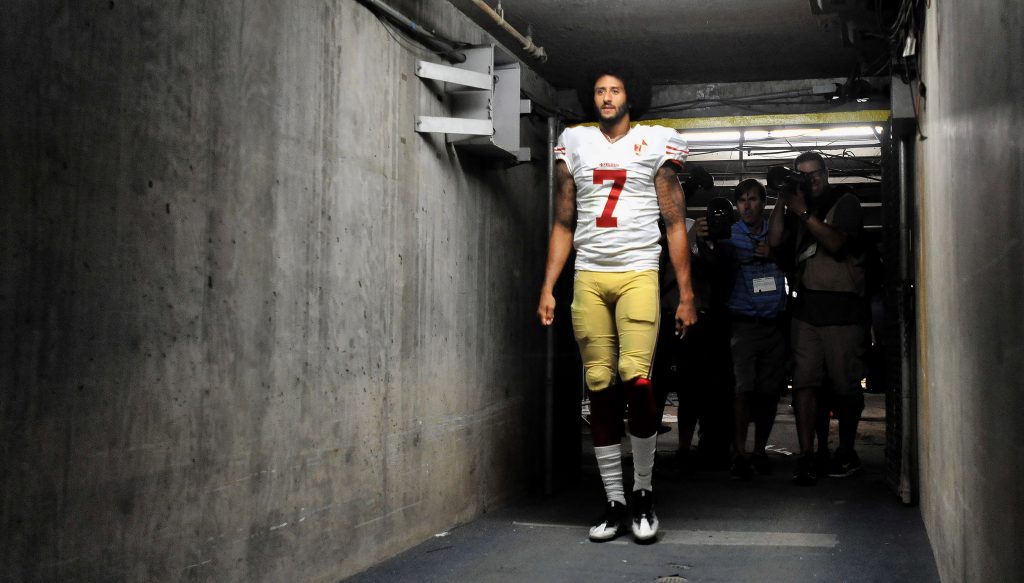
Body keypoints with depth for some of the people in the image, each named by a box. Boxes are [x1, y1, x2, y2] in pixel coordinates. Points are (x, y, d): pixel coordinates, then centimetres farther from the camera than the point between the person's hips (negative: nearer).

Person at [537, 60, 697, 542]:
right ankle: (614, 501, 9)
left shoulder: (655, 143, 9)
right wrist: (547, 289, 6)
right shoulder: (575, 145, 16)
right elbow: (563, 225, 15)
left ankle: (643, 490, 1)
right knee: (600, 387, 1)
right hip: (588, 277, 3)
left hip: (638, 273, -3)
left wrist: (686, 294, 0)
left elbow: (675, 225, 6)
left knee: (635, 379, -18)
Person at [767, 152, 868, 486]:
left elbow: (835, 242, -11)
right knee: (804, 381, -7)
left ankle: (846, 453, 16)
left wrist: (804, 212, -11)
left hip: (841, 307, -4)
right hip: (806, 305, 4)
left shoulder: (845, 202, 4)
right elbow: (775, 240, 7)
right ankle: (806, 459, -10)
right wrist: (782, 202, 2)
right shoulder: (798, 208, 20)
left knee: (845, 386, 1)